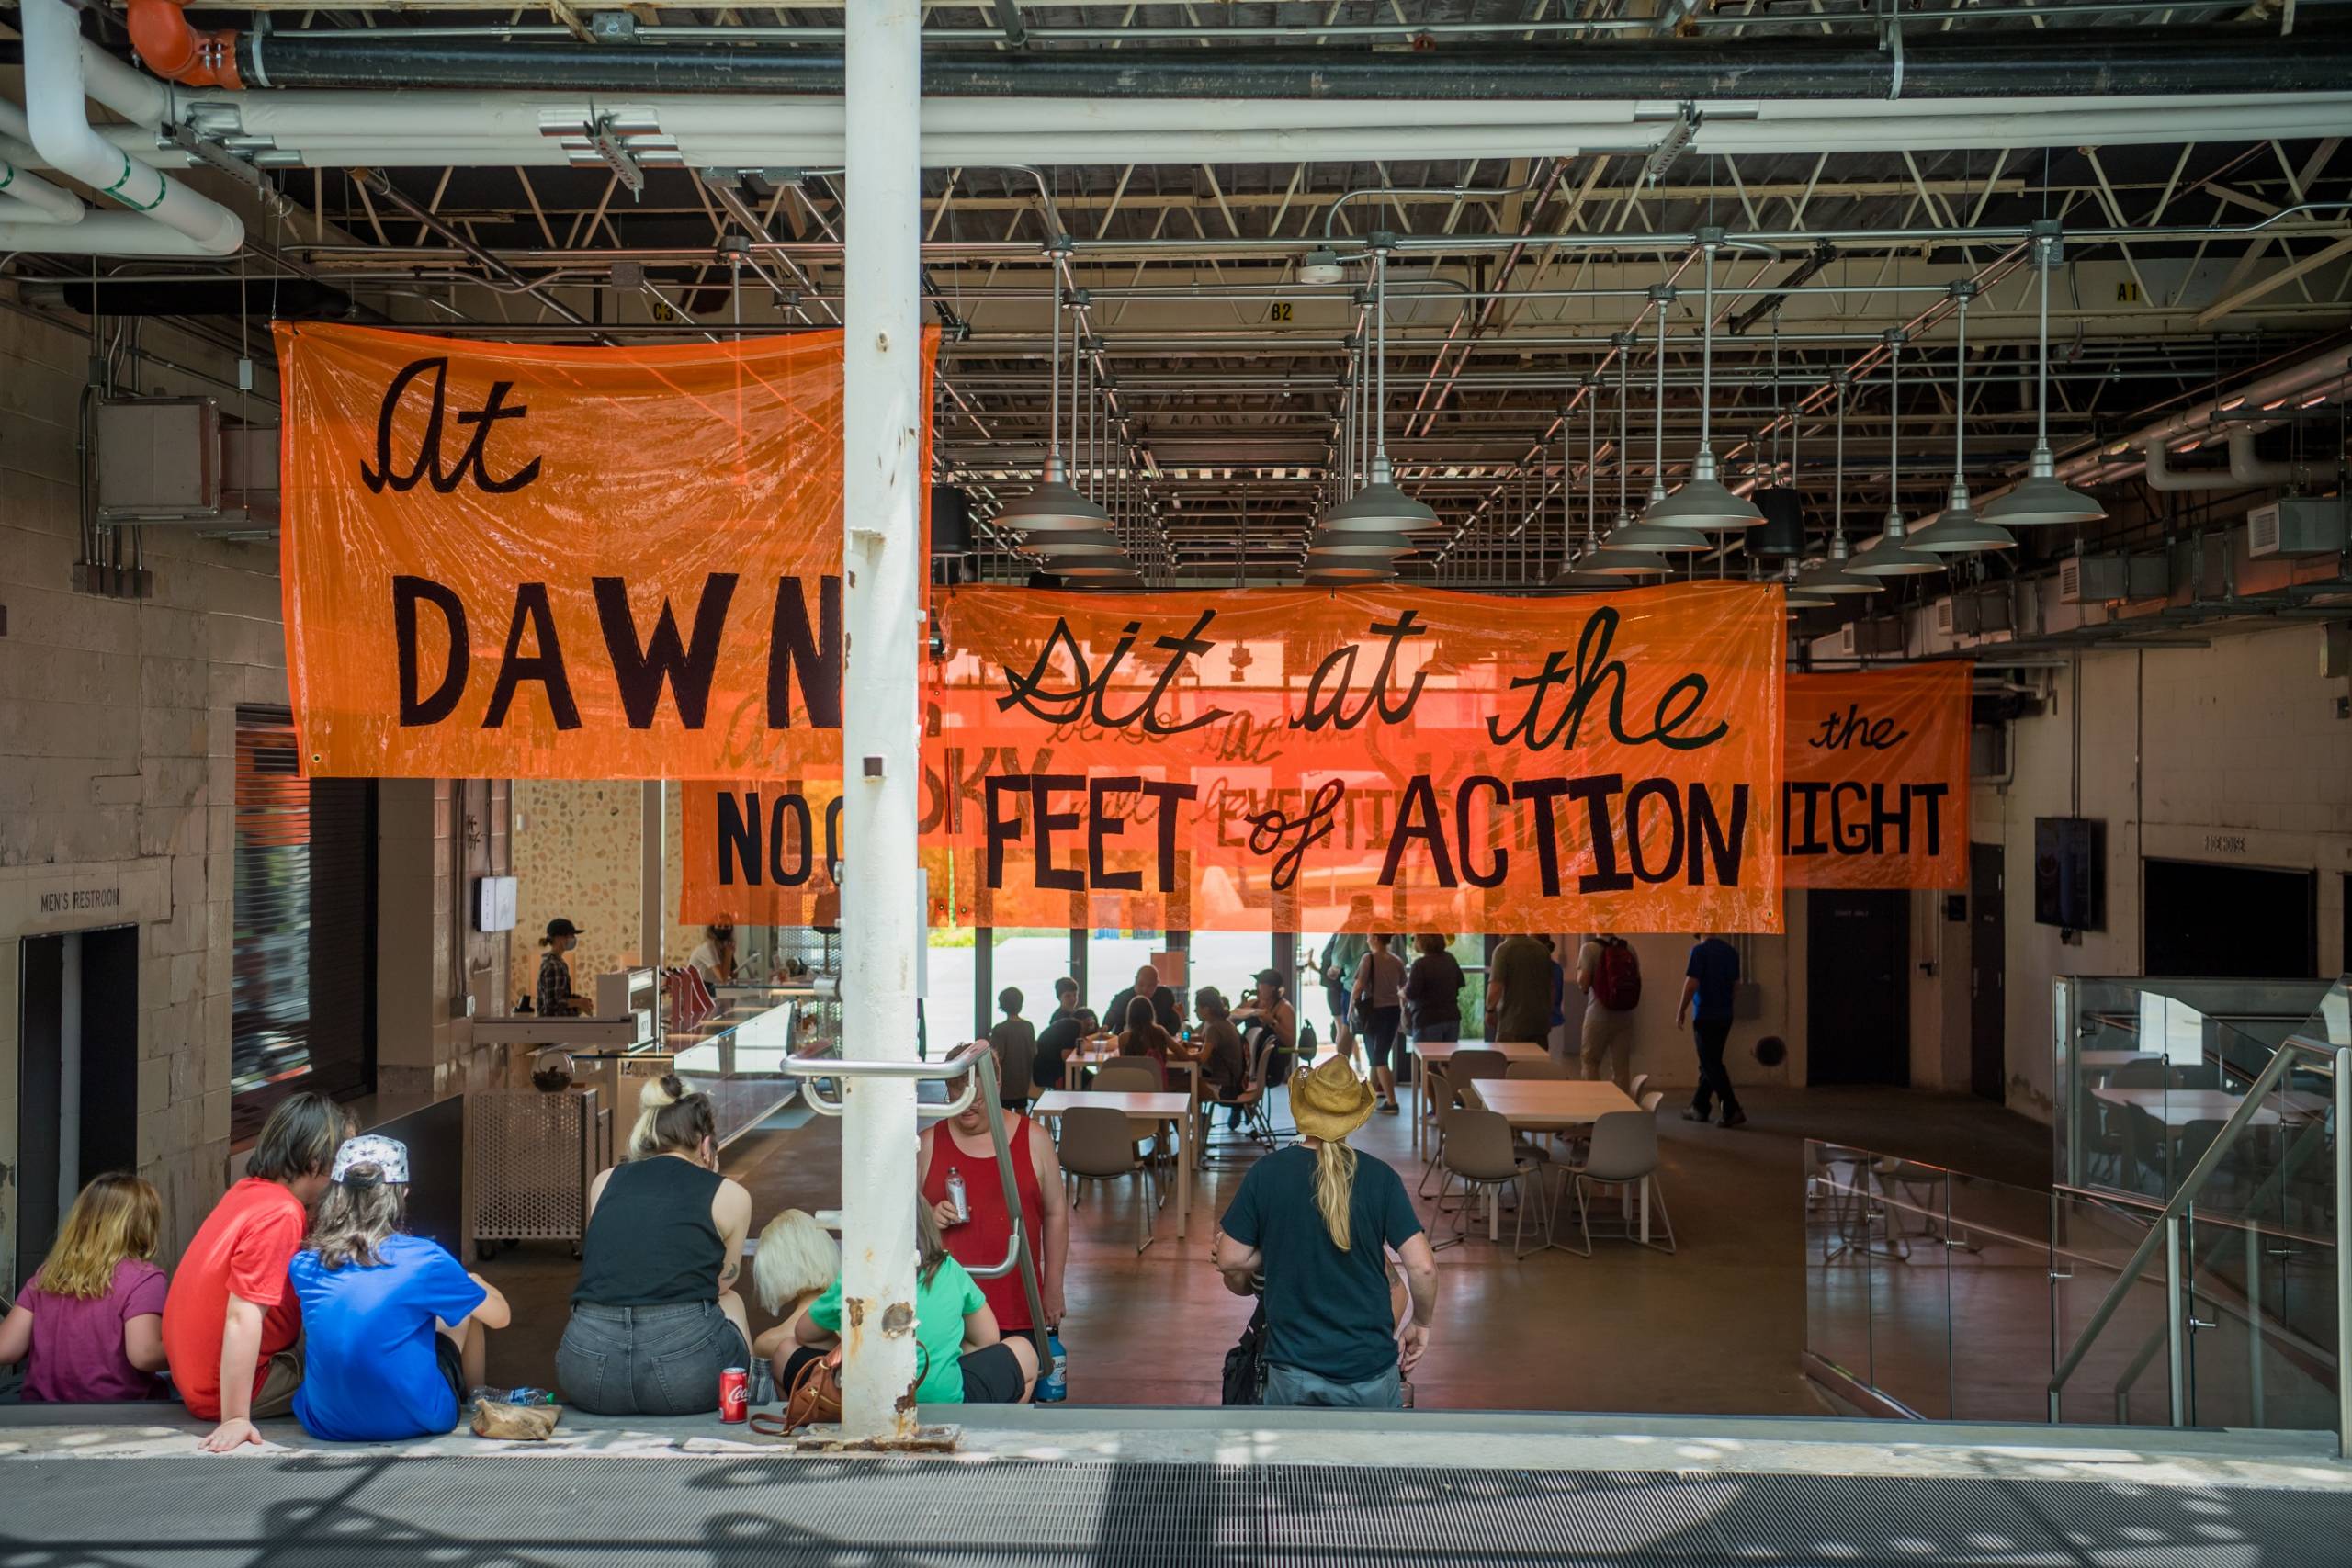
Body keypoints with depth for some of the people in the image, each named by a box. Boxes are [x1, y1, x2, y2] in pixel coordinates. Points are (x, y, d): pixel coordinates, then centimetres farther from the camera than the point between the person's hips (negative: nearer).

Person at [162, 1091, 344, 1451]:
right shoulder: (281, 1215, -24)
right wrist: (235, 1419, -29)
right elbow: (243, 1317, -29)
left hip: (196, 1377, 9)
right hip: (221, 1392, -9)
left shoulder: (248, 1190, 2)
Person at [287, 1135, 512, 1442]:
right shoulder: (423, 1259, -14)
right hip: (414, 1422, -3)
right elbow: (500, 1316, 2)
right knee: (466, 1307, 21)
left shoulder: (304, 1264, -5)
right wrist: (474, 1283, 23)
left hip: (325, 1424, 3)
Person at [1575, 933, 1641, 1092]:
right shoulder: (1628, 948, 2)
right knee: (1621, 1065, 9)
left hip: (1598, 1015, -4)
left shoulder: (1590, 948, -10)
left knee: (1590, 1061, 8)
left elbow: (1583, 984, -13)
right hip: (1624, 1015, 4)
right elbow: (1638, 979, 6)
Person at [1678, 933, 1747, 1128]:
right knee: (1710, 1062, 16)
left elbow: (1692, 983, -17)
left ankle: (1732, 1111, -11)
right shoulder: (1730, 951, 7)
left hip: (1705, 1015, -7)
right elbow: (1735, 982, 15)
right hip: (1725, 1015, 7)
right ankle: (1699, 1108, 23)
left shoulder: (1700, 950, -14)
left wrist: (1681, 1010, -7)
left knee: (1711, 1064, -3)